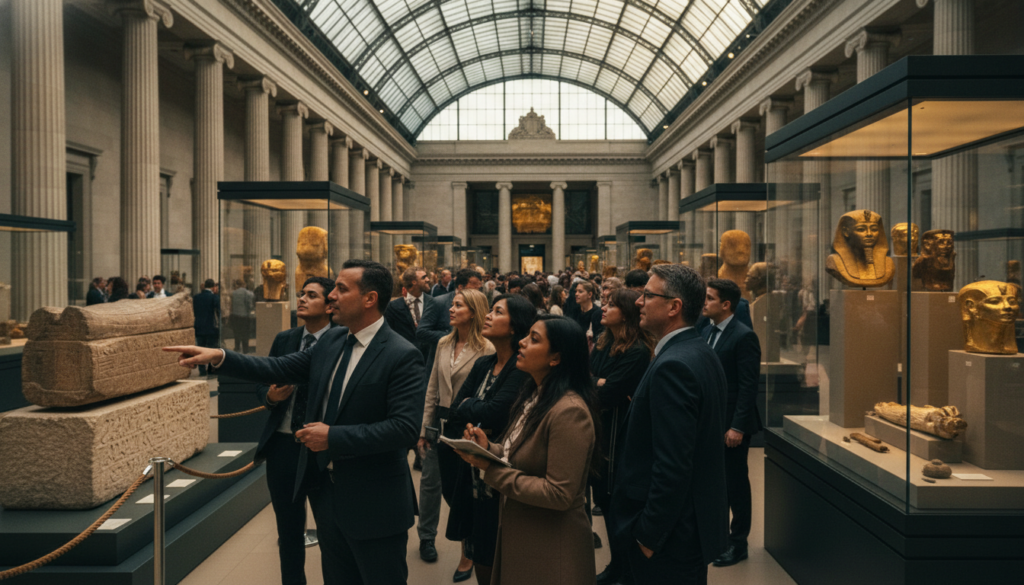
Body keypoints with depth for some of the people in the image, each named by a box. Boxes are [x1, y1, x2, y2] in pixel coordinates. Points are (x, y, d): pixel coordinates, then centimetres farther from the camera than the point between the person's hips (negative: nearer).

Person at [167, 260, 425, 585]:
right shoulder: (331, 341, 5)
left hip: (374, 506, -7)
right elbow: (279, 368, 7)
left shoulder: (402, 356, -19)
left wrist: (334, 436, -24)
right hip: (327, 492, 7)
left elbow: (405, 426, -25)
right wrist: (219, 357, -4)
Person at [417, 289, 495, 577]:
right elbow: (432, 388, 8)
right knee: (430, 481, 16)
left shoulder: (486, 350, -14)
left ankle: (468, 553, 27)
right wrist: (424, 428, 8)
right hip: (440, 421, 5)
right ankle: (426, 537, 40)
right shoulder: (444, 343, 3)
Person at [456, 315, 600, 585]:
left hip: (550, 550, -8)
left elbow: (559, 494, -26)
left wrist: (491, 470, -21)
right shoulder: (534, 396, 4)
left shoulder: (569, 412, -25)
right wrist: (488, 449, -9)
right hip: (517, 533, 8)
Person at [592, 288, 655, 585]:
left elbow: (607, 395, -24)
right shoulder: (603, 343, 8)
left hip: (620, 435, -8)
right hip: (601, 431, 8)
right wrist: (601, 383, -16)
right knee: (605, 498, 17)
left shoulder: (637, 351, -19)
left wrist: (594, 383, -8)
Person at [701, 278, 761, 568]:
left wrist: (737, 427, -19)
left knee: (735, 484, 7)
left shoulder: (744, 336, -15)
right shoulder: (706, 332, 8)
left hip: (732, 424, -6)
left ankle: (738, 543, 22)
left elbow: (748, 386, -17)